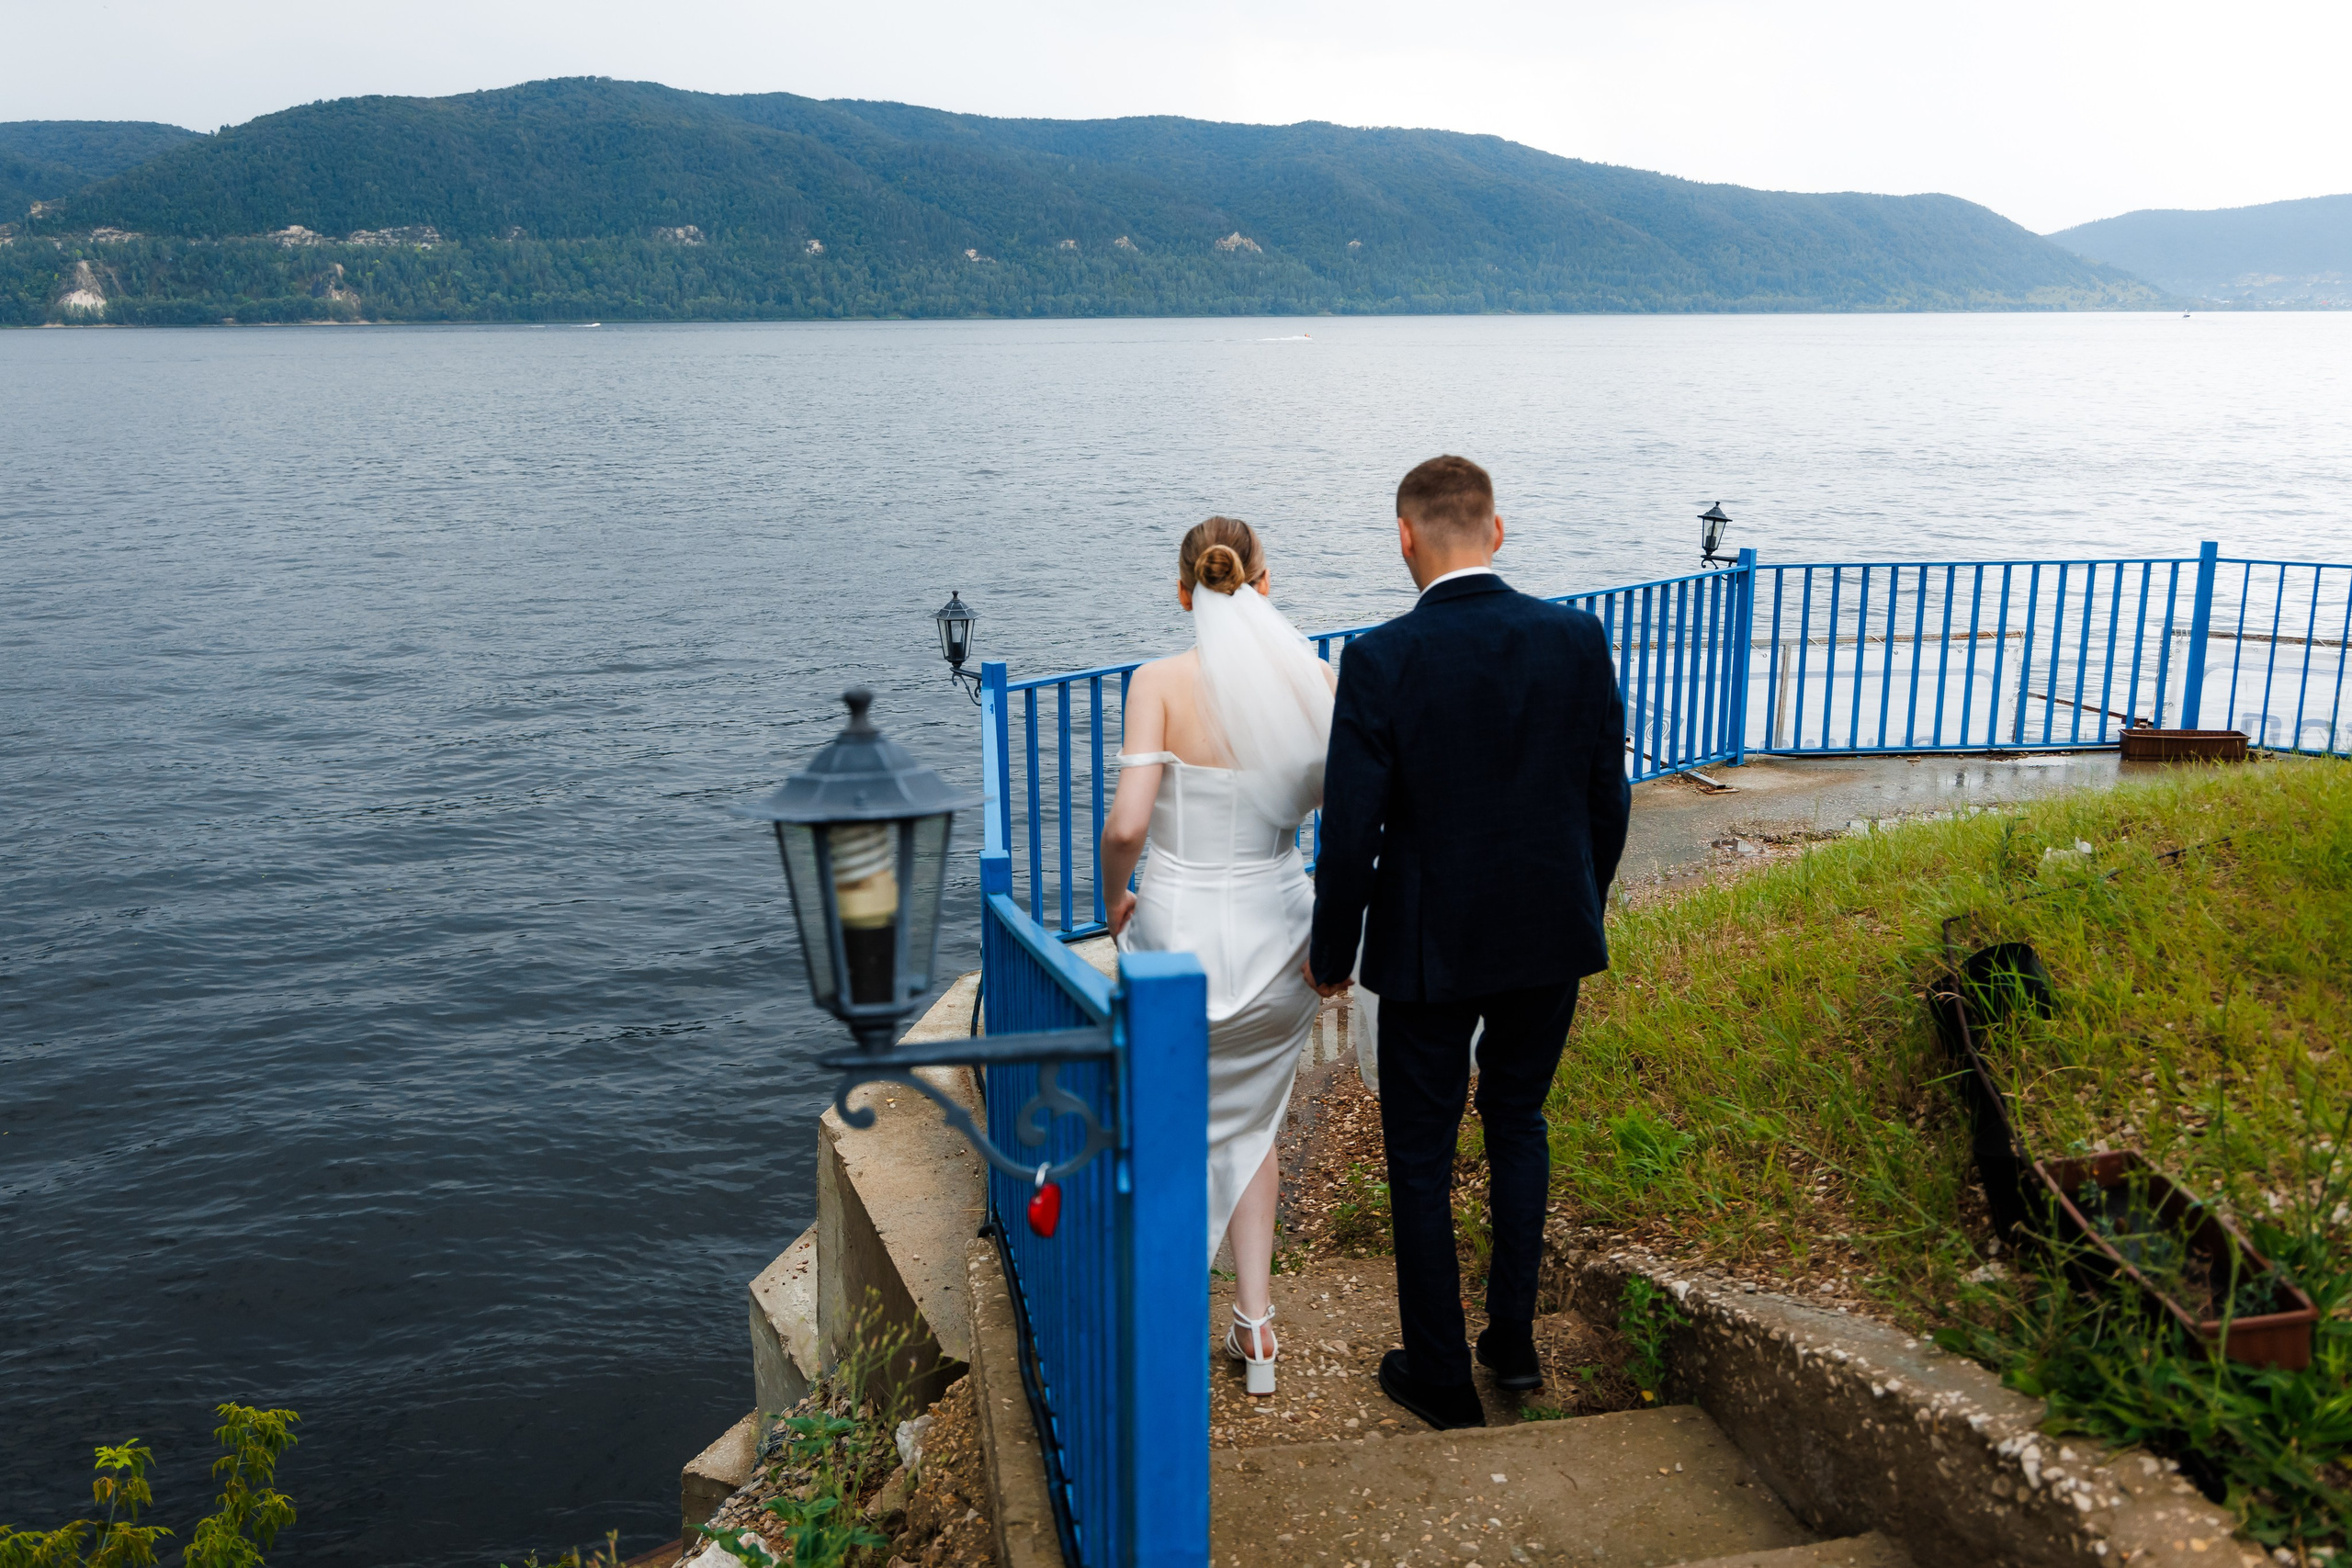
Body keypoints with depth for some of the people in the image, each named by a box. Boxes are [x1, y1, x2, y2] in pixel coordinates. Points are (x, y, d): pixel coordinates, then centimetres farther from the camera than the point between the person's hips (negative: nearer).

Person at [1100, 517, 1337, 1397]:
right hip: (1278, 936, 3)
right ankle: (1255, 1326, 25)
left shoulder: (1162, 682, -14)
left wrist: (1114, 898, -1)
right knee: (1248, 1124, 25)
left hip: (1178, 932, -3)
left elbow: (1126, 825, -21)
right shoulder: (1313, 679, -5)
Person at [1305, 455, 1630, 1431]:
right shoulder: (1578, 639, -6)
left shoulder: (1381, 661, -18)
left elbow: (1350, 831, -15)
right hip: (1554, 938, 4)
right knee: (1518, 1117, 26)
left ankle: (1443, 1380, 24)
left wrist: (1332, 953, 0)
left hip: (1432, 946, -4)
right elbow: (1608, 800, 2)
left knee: (1420, 1156, 13)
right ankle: (1513, 1336, 30)